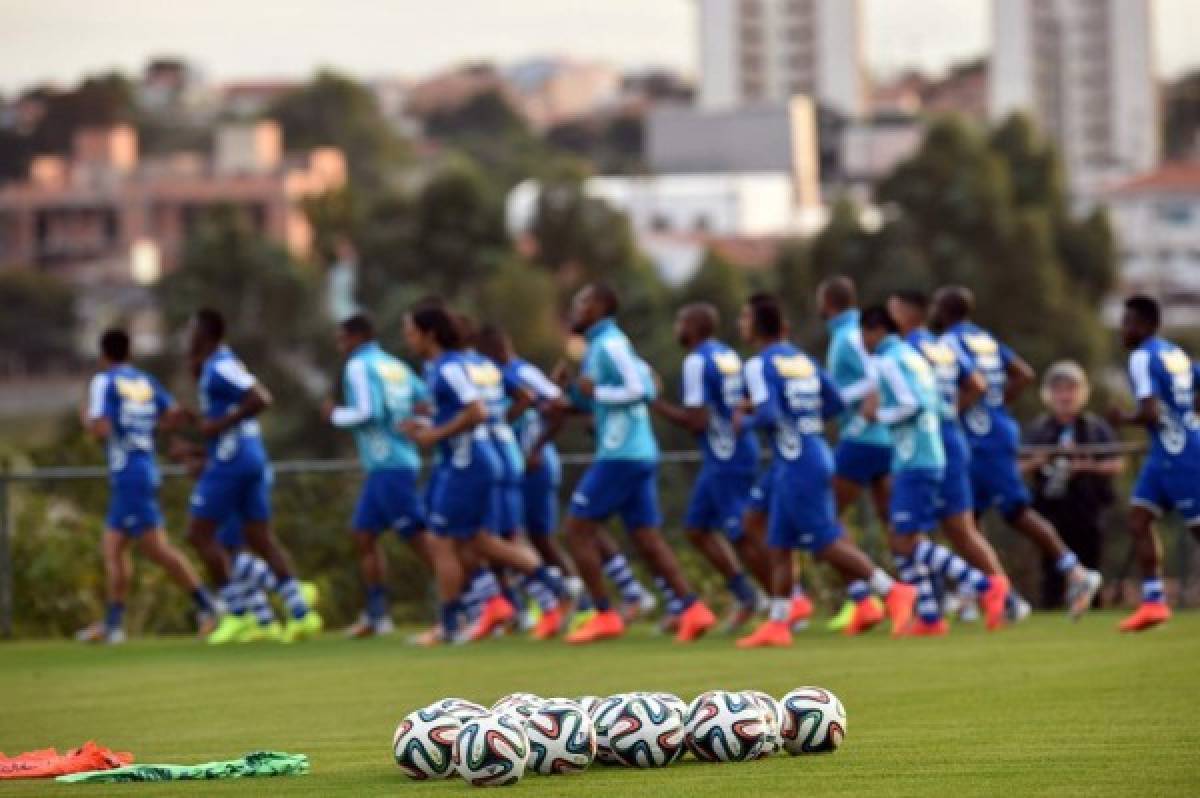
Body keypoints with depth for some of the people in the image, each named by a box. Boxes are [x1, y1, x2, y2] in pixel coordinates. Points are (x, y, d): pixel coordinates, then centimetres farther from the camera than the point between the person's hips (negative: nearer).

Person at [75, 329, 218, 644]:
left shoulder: (104, 382, -6)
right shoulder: (147, 382, 13)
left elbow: (100, 429, -16)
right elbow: (174, 416, 3)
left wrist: (87, 419, 5)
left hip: (127, 473, -8)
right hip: (147, 469, 8)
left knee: (156, 548, -10)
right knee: (112, 547, 11)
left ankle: (205, 605, -15)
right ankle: (112, 624, 9)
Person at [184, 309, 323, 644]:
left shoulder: (219, 368, -14)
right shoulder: (220, 365, 16)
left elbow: (260, 400, -24)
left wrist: (220, 424, -20)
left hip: (230, 461, -10)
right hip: (254, 456, 10)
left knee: (200, 532, -2)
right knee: (261, 538, 8)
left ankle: (236, 613, -4)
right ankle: (301, 612, 1)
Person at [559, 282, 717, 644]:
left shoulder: (609, 344, -12)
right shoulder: (602, 345, 17)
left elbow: (640, 389, -21)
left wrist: (596, 393, -13)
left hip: (619, 455, -9)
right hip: (642, 453, 9)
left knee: (578, 528, -2)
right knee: (647, 537, 7)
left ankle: (604, 615, -3)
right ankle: (692, 610, -1)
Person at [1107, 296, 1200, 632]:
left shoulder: (1142, 358, -15)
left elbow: (1150, 413, -23)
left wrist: (1124, 419, -6)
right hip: (1165, 454, 9)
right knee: (1139, 519, 7)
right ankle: (1153, 601, 5)